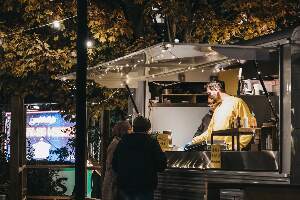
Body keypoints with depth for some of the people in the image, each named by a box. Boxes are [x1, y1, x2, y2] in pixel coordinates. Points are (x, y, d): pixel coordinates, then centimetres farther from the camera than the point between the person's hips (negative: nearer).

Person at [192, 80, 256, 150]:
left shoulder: (236, 102, -3)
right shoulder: (217, 108, 22)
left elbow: (249, 125, -10)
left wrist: (239, 145, -18)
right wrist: (194, 141, 20)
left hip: (231, 150, -7)